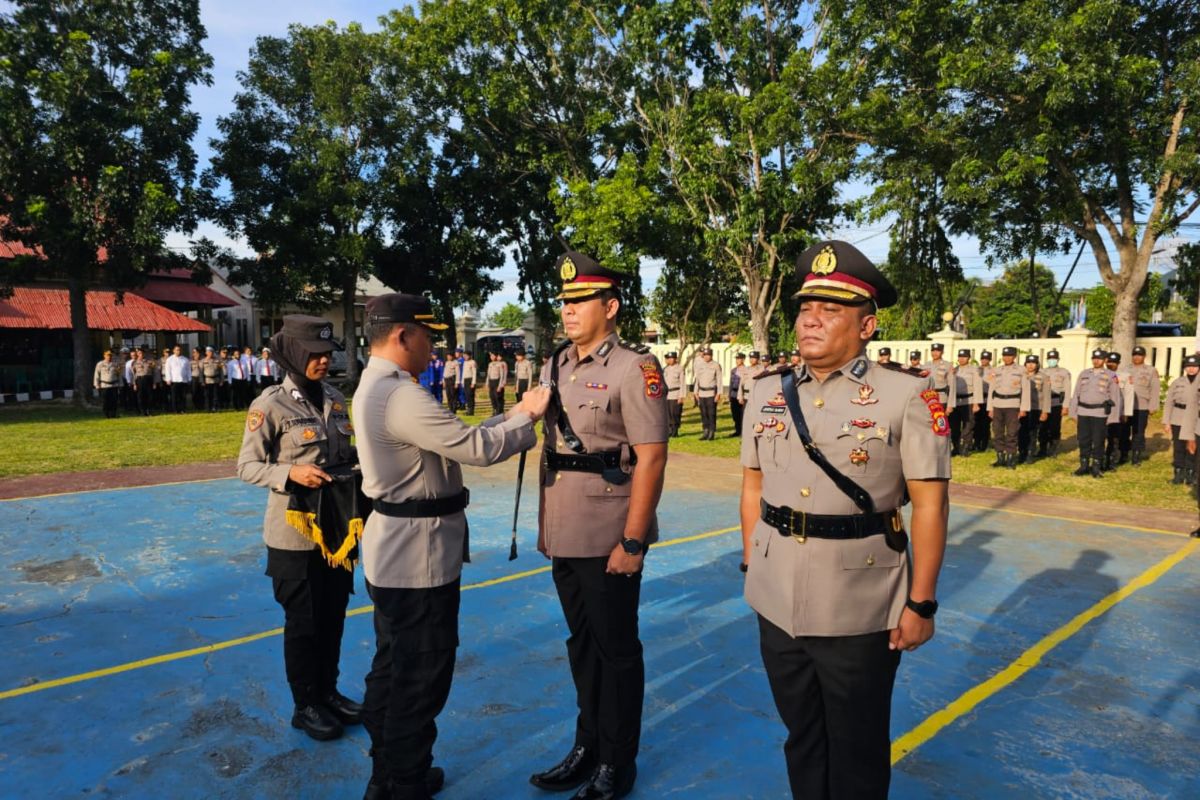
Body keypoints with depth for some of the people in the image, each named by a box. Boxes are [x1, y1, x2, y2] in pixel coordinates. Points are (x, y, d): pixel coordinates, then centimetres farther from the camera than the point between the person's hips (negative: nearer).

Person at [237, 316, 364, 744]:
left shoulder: (335, 398, 5)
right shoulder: (270, 405, -13)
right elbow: (246, 466, -10)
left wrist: (359, 459, -3)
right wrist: (290, 473, -25)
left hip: (339, 526, 6)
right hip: (295, 531, -6)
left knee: (333, 617, 17)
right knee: (303, 622, 9)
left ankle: (329, 692, 35)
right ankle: (305, 705, 27)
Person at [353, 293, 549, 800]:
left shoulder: (375, 387, 10)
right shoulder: (401, 395, -23)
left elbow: (456, 439, 9)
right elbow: (476, 448, -26)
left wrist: (515, 413, 3)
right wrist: (528, 416, -10)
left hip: (393, 553, 11)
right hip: (419, 558, -11)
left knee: (391, 669, 22)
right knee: (421, 680, 4)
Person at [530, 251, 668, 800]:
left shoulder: (634, 369, -13)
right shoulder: (556, 365, 9)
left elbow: (651, 457, -17)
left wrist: (633, 542, -18)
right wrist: (544, 522, 14)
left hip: (608, 540, -7)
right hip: (563, 536, 7)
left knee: (617, 650, 9)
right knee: (581, 644, 19)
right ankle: (587, 745, 38)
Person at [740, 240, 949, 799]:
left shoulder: (906, 396, -10)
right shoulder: (767, 392, 2)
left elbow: (930, 503, -10)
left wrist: (920, 603, -10)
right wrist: (751, 567, 11)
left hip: (859, 608, -4)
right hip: (777, 602, 4)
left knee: (856, 750, 16)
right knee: (800, 736, 23)